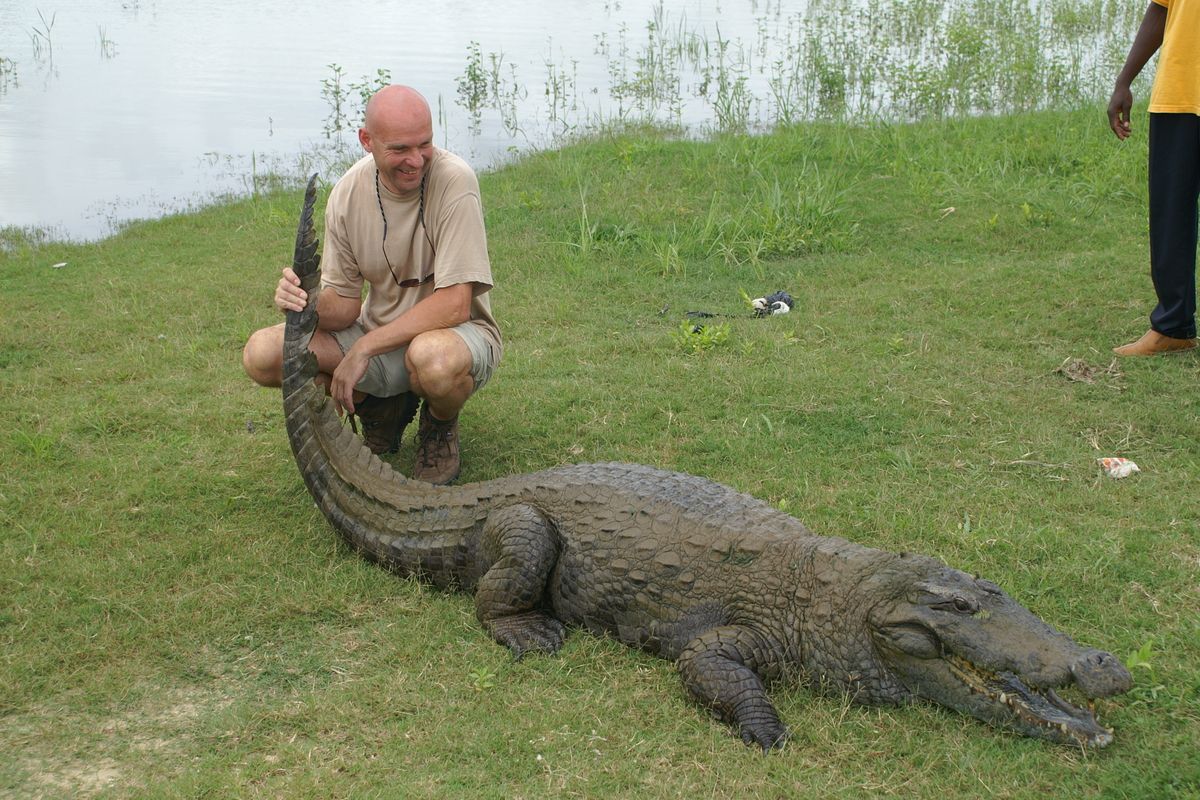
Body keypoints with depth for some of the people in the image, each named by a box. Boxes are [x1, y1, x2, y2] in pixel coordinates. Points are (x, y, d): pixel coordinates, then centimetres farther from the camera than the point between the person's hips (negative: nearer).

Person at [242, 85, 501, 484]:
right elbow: (344, 307, -4)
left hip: (454, 333, -4)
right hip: (377, 337, 5)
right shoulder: (348, 192, -8)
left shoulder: (453, 179, -21)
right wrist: (309, 302, -28)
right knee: (262, 353, -14)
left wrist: (363, 350, -24)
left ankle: (440, 427, -2)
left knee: (432, 356, -41)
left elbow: (453, 305, -25)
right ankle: (382, 409, 11)